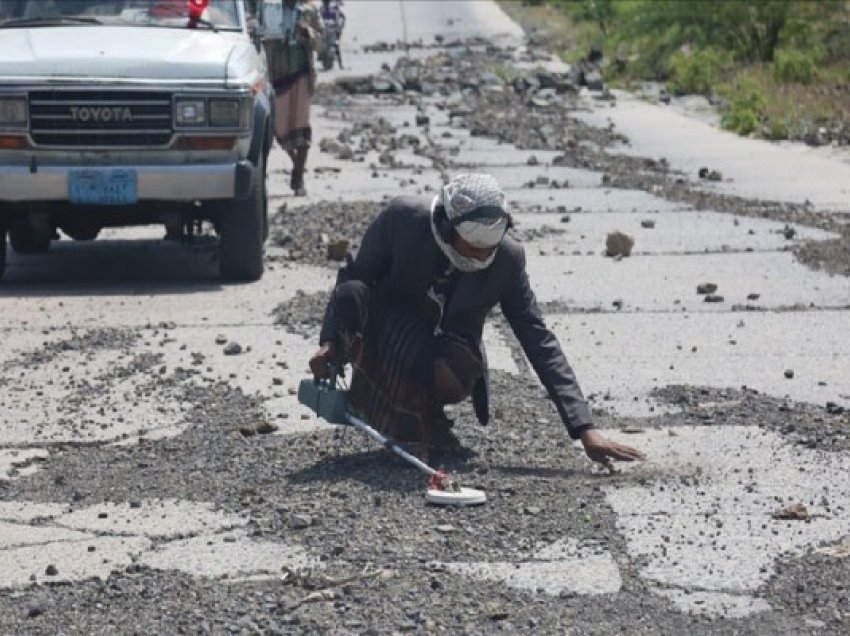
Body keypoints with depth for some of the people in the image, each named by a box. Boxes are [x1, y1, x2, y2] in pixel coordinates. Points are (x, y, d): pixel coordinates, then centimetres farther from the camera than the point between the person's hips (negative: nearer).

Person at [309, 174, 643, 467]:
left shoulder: (508, 259, -18)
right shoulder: (403, 217, -22)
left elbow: (540, 342, -15)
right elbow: (353, 275, -7)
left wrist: (585, 429, -21)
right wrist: (330, 341, -20)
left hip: (445, 356, -1)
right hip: (385, 334, 1)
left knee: (454, 371, -38)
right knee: (351, 295, -32)